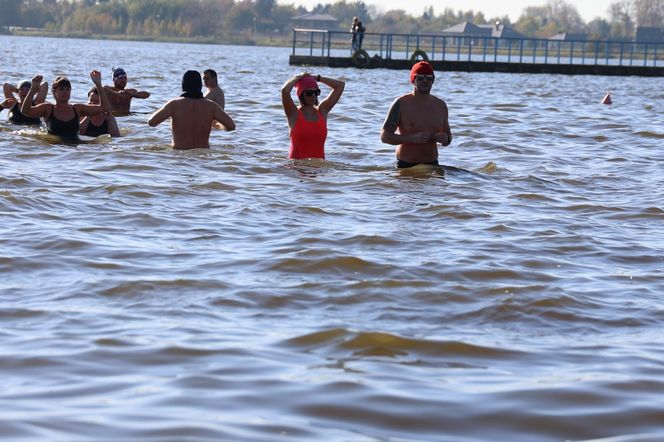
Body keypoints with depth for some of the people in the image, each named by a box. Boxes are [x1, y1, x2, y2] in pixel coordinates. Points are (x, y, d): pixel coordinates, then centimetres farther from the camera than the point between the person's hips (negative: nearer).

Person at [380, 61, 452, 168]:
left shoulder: (440, 106, 10)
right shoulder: (401, 104, -4)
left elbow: (448, 134, 20)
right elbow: (385, 136, -8)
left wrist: (445, 139, -5)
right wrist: (412, 138, -19)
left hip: (432, 165, 4)